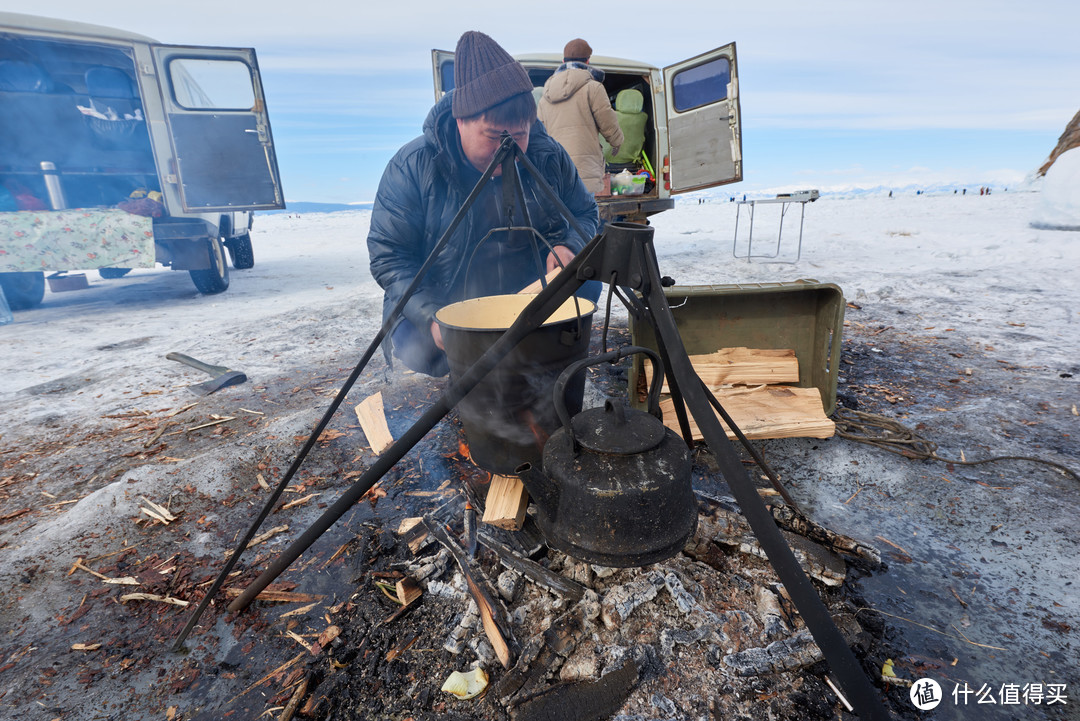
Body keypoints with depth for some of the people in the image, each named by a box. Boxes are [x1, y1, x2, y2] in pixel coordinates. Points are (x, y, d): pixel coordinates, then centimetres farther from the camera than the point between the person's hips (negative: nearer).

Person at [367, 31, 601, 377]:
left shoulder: (550, 158, -2)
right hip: (436, 307, -3)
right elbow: (387, 256, -11)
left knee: (587, 281, -17)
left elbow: (585, 214, 13)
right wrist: (432, 316, -25)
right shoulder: (412, 167, -11)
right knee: (418, 352, -28)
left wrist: (568, 245, -12)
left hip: (531, 299, 4)